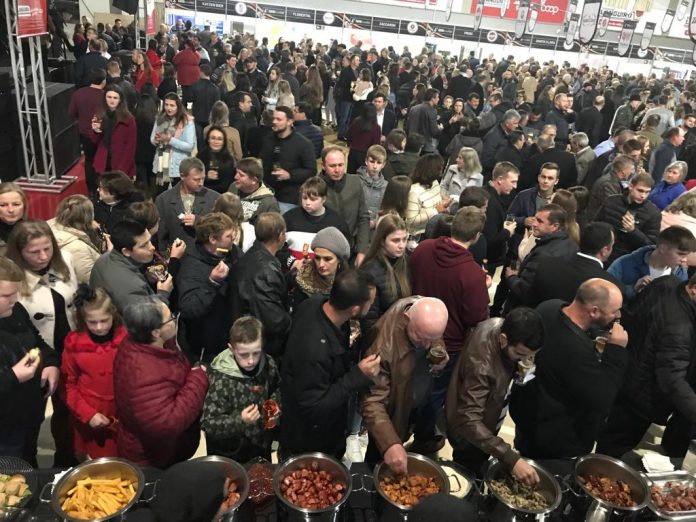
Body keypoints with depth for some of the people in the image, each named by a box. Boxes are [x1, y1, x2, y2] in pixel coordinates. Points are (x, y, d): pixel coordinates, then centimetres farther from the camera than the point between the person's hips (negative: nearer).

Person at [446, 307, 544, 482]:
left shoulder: (502, 326, -19)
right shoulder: (480, 363, -42)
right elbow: (469, 422, -43)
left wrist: (521, 366, -16)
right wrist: (511, 459, -51)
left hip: (487, 420, 7)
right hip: (471, 433, -7)